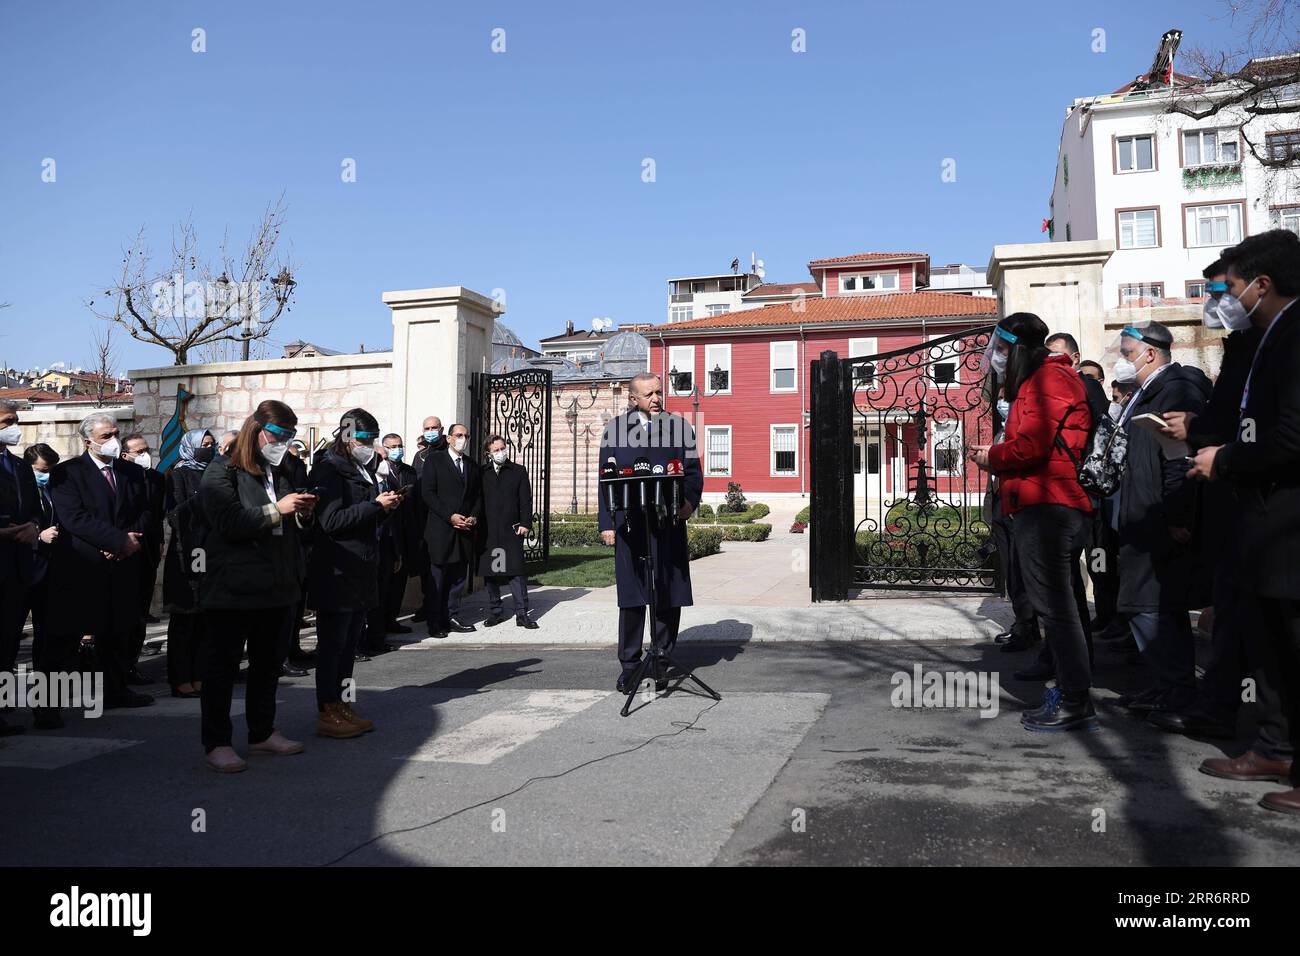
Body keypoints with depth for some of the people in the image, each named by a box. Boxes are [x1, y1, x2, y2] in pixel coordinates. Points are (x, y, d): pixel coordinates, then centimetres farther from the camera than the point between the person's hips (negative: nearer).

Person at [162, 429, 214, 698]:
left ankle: (199, 676, 11)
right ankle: (181, 679, 3)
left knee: (205, 616, 5)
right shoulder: (178, 475, 0)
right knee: (183, 619, -1)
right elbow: (176, 513, -11)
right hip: (186, 554, -5)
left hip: (210, 552, 5)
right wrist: (203, 498, -18)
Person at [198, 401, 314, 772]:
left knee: (268, 663, 15)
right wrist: (276, 510, -23)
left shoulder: (281, 473, 15)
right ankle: (216, 743, 11)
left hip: (276, 586, 7)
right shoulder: (222, 472, -8)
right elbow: (229, 523, -20)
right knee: (223, 665, 2)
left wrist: (303, 513, 3)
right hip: (233, 588, -7)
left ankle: (262, 732, 28)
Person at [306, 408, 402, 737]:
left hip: (362, 571, 9)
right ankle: (327, 714, 6)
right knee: (332, 643, -1)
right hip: (336, 573, -9)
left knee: (350, 641, 13)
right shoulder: (329, 470, -9)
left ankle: (341, 706, 23)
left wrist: (386, 505, 5)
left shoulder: (365, 469, 18)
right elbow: (331, 520, -19)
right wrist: (376, 505, -19)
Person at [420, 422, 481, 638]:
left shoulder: (472, 465, 16)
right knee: (437, 578, 0)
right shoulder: (434, 460, -1)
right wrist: (450, 516, -14)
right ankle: (435, 623, 7)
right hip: (441, 530, -5)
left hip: (465, 531, 5)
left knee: (458, 577, 8)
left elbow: (478, 496, 17)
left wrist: (474, 516, -2)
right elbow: (427, 493, -8)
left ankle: (452, 618, 16)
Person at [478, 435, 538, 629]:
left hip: (511, 530, -2)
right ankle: (495, 612, 17)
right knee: (490, 573, 7)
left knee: (516, 571, -5)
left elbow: (526, 500, 3)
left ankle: (522, 614, -2)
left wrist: (525, 523, -7)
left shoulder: (519, 471, 7)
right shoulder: (482, 473, 10)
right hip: (488, 531, 2)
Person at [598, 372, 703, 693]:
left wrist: (690, 501, -11)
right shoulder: (614, 428, 8)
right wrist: (607, 523, 0)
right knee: (631, 597, 2)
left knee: (670, 597, 5)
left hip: (670, 524, 1)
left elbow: (693, 470, 8)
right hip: (629, 525, -1)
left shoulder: (679, 426, 9)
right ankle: (629, 665, 13)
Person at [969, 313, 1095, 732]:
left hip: (1046, 505, -11)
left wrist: (991, 456, -4)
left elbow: (1032, 445, -20)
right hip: (1042, 505, 11)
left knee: (1054, 605, -8)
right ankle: (1071, 694, 22)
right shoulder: (1034, 383, 25)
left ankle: (1074, 702, -3)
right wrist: (993, 456, 9)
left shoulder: (1048, 378, -9)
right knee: (1056, 603, 14)